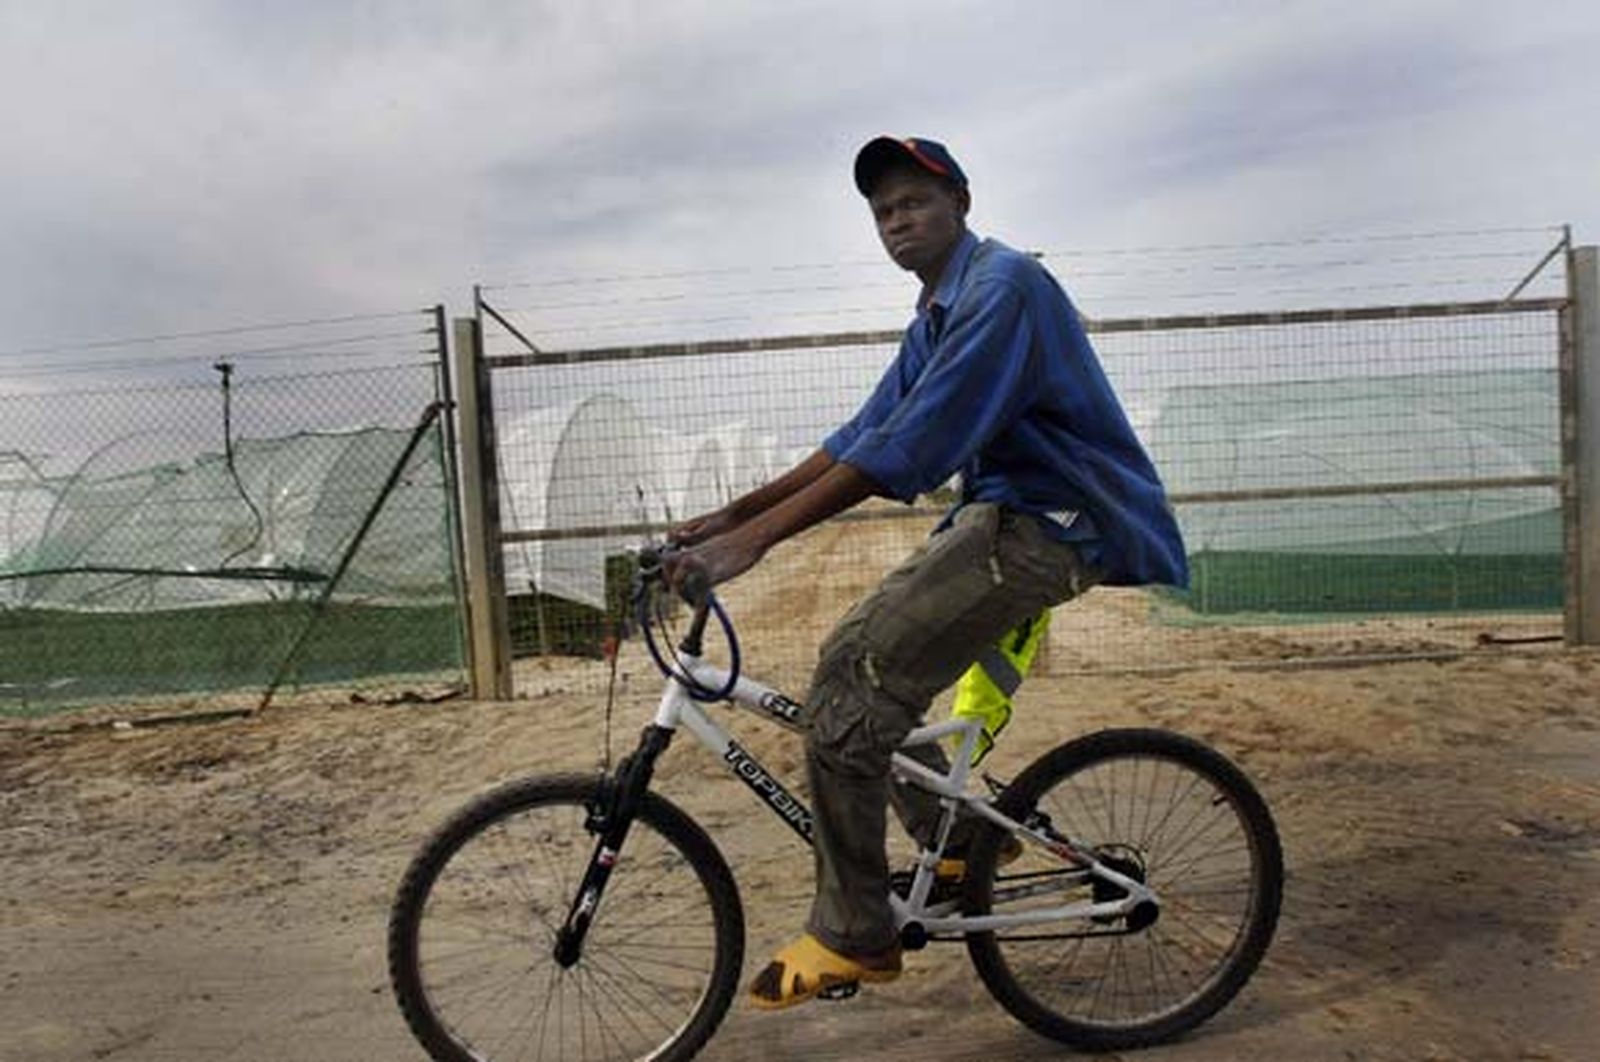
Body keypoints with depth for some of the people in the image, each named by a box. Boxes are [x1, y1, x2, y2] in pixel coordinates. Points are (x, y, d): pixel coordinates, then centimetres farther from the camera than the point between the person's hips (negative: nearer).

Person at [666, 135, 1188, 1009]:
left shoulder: (1002, 286, -14)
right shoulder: (935, 317, 18)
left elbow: (907, 447, -25)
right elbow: (863, 435, 14)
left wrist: (756, 537, -27)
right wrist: (734, 512, 6)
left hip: (1046, 524, -10)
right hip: (1002, 513, 10)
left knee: (849, 688, -17)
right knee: (855, 654, 9)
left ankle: (853, 937, -2)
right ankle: (962, 840, 25)